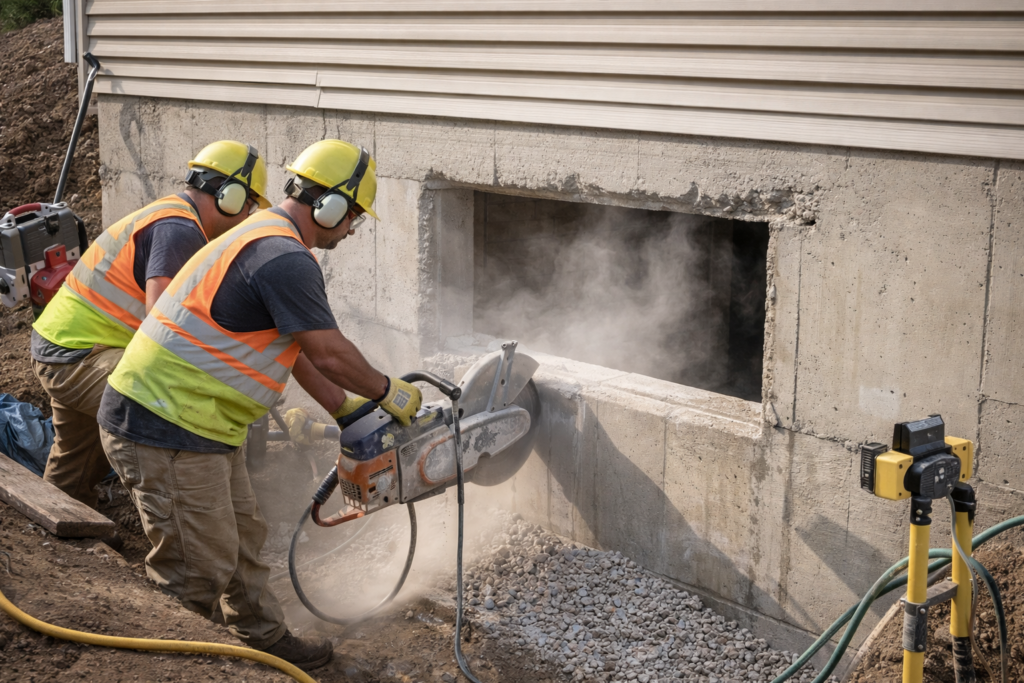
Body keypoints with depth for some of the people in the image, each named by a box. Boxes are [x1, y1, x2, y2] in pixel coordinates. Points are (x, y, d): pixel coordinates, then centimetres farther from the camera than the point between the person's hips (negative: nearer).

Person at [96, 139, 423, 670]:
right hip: (167, 430, -11)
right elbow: (330, 353, -17)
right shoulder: (285, 258, -20)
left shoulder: (264, 239, 16)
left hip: (201, 425, 11)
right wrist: (389, 393, 0)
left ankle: (268, 643, 36)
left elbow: (294, 348, 23)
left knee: (242, 541, 21)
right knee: (198, 572, -5)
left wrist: (345, 408, 25)